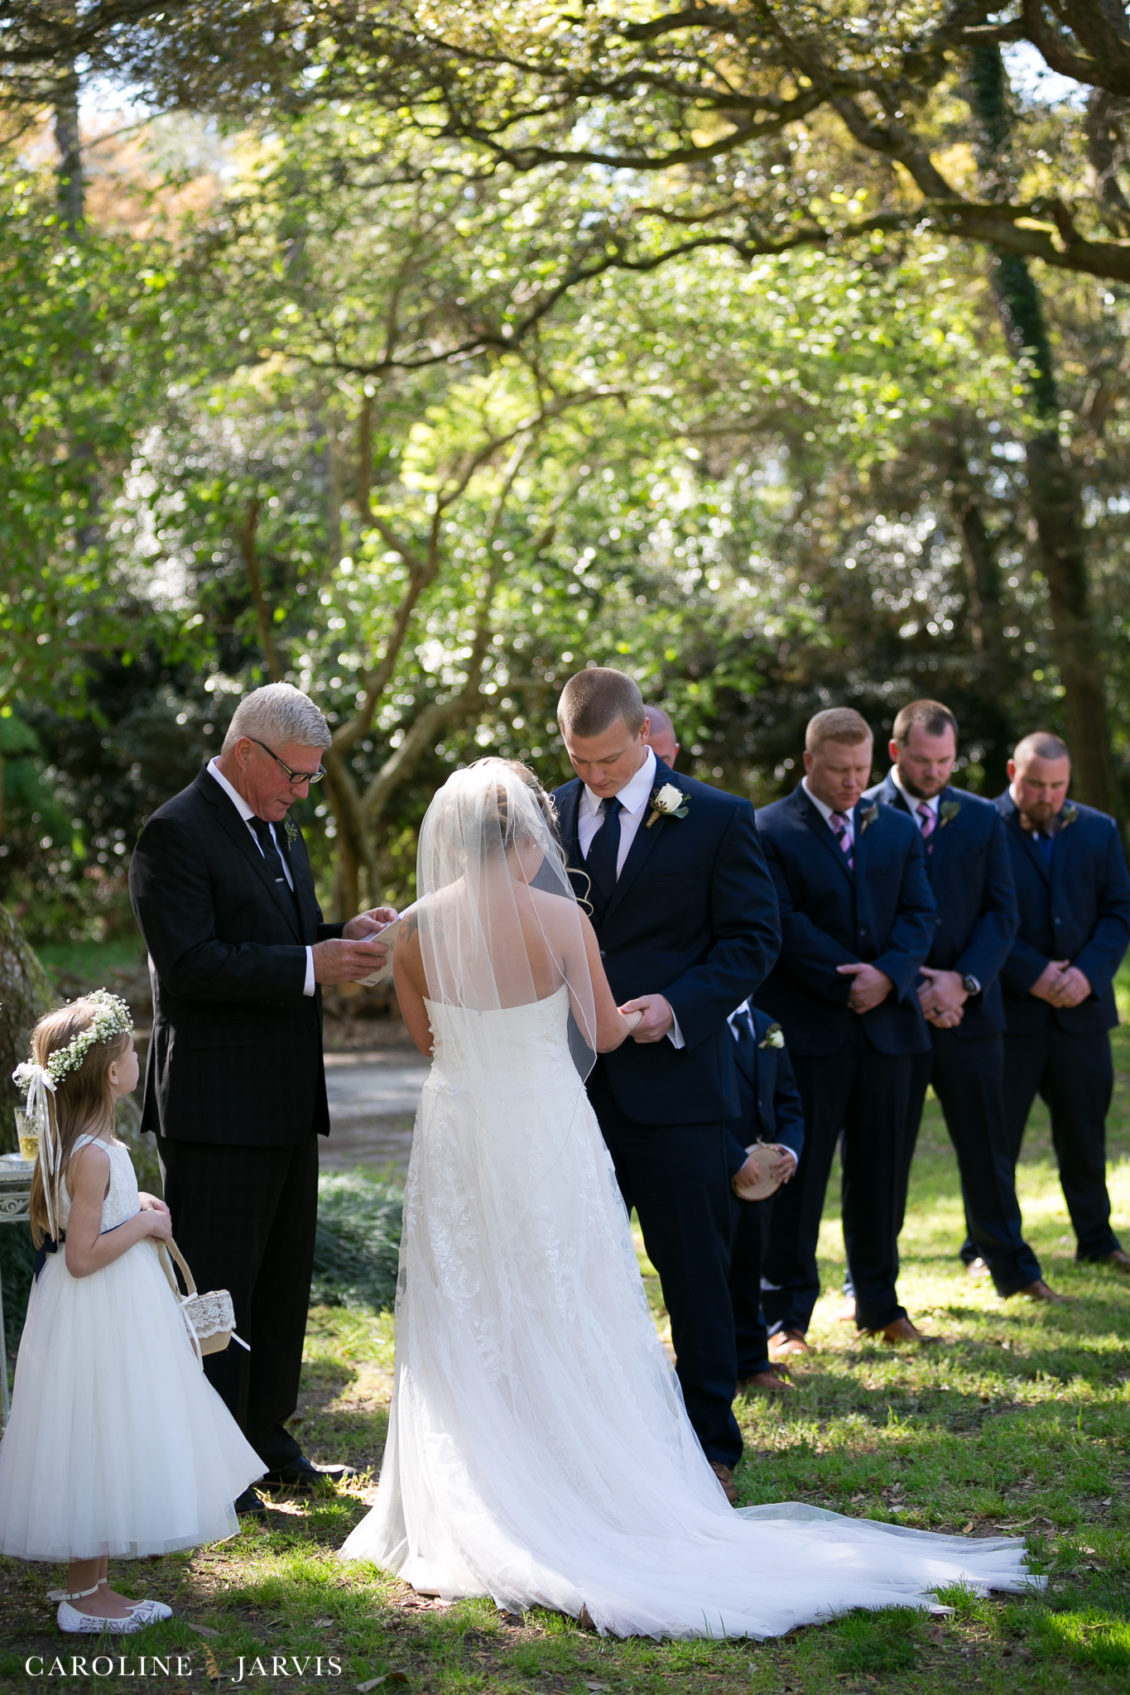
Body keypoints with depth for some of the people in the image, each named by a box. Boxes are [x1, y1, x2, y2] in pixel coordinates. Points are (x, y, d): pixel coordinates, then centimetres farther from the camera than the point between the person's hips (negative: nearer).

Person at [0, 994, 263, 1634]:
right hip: (103, 1318, -10)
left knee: (107, 1451, 17)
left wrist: (132, 1205, 10)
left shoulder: (75, 1144, 6)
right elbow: (82, 1256, -25)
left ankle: (90, 1585, 26)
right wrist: (144, 1224, -16)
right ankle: (86, 1597, 12)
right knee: (99, 1448, 1)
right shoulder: (93, 1156, -24)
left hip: (114, 1313, 10)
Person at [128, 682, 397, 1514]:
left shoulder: (281, 830, 15)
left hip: (288, 1102, 9)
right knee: (218, 1287, -2)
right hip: (217, 1107, -9)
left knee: (283, 1281, 16)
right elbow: (189, 964, -22)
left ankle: (267, 1437, 28)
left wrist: (346, 936, 1)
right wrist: (312, 965, -23)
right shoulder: (178, 833, -14)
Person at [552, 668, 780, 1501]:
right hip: (573, 1081, 4)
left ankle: (712, 1445, 15)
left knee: (694, 1268, 3)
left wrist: (678, 1006, -17)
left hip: (672, 1079, -4)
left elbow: (752, 937, -3)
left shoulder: (718, 820, -3)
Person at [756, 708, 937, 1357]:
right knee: (798, 1175, -1)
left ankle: (881, 1304, 21)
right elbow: (783, 926, -10)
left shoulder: (898, 829, 13)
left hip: (888, 1025, 4)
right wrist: (846, 986, -14)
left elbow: (920, 914, 5)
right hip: (806, 1030, -4)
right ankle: (787, 1315, 6)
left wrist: (887, 975, -12)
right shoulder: (769, 831, -3)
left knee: (880, 1171, 10)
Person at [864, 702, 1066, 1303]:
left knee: (986, 1147, 10)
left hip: (969, 1007, 3)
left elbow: (1002, 912, 5)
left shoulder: (983, 818, 9)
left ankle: (1013, 1269, 22)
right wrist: (909, 987, -12)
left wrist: (963, 980, -10)